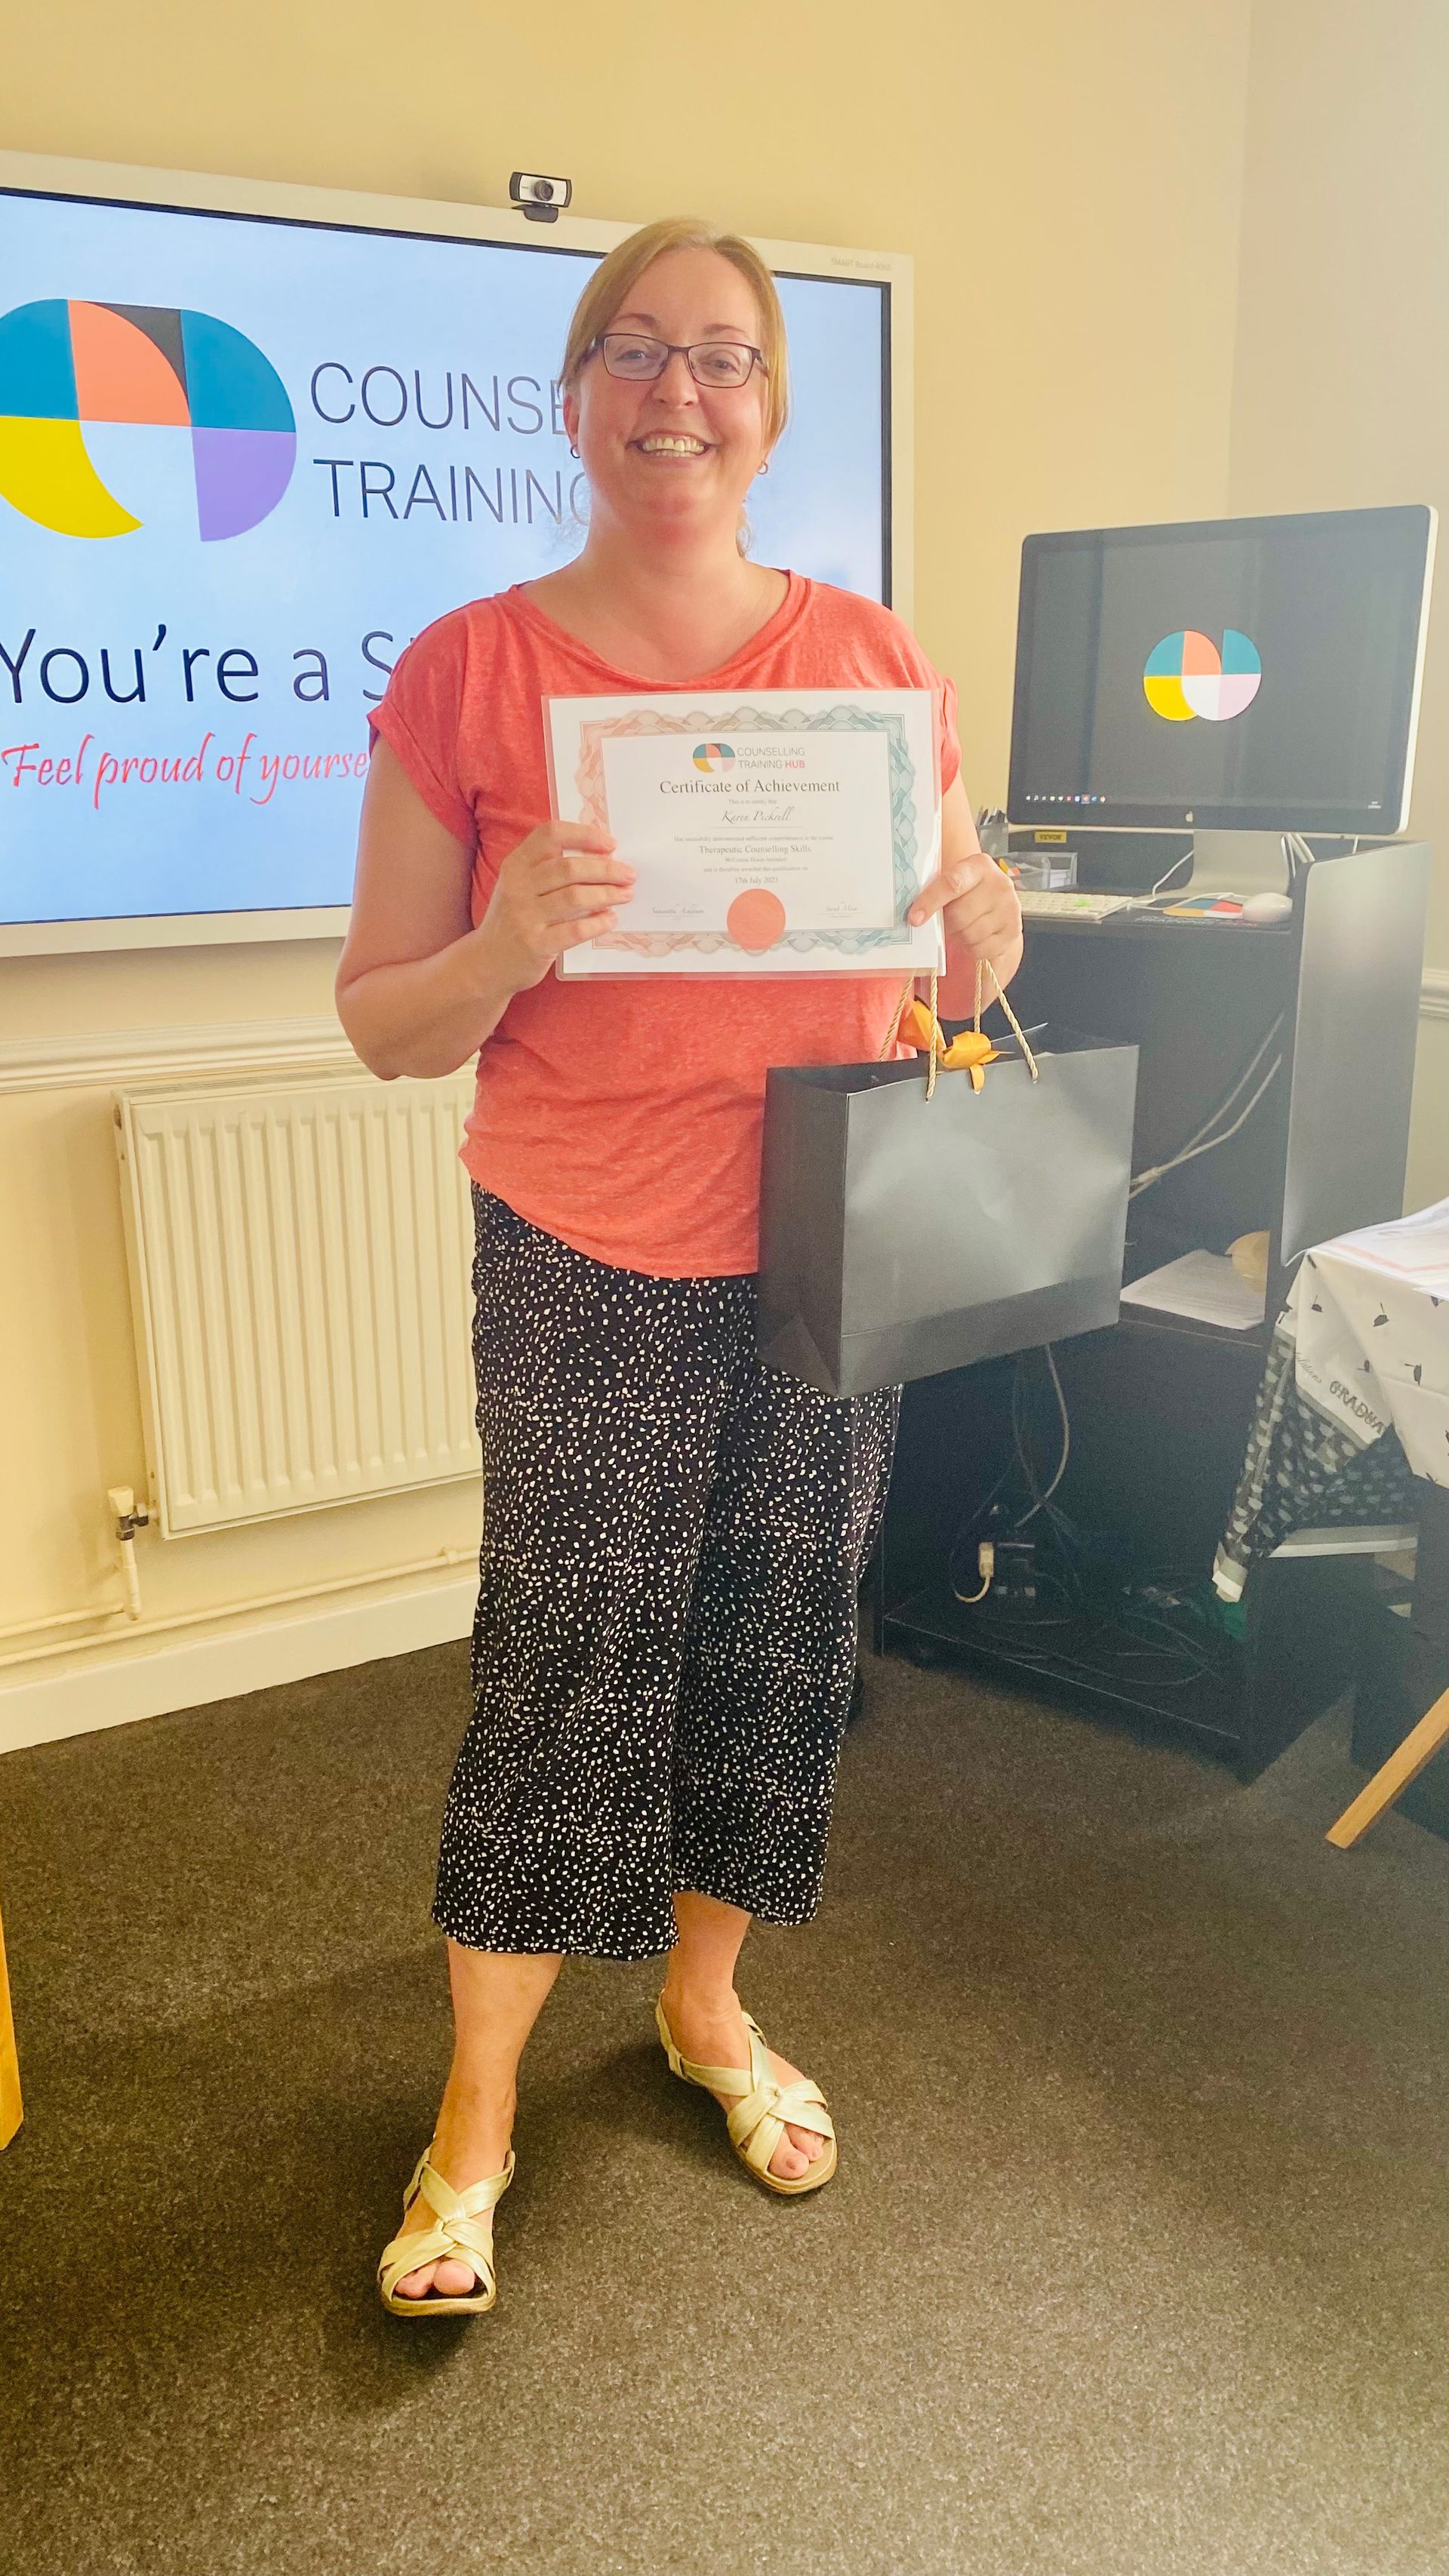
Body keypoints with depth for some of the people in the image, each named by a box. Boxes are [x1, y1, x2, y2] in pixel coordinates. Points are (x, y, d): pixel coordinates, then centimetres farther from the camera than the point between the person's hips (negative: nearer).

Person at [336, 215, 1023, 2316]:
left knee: (783, 1647, 13)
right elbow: (384, 1025, -3)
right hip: (590, 1266, -3)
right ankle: (477, 2112, 26)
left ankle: (707, 2005, 39)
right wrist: (512, 943, -23)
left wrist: (979, 924, -11)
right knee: (564, 1675, 4)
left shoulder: (872, 657, 4)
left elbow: (956, 958, 13)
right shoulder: (468, 674, -4)